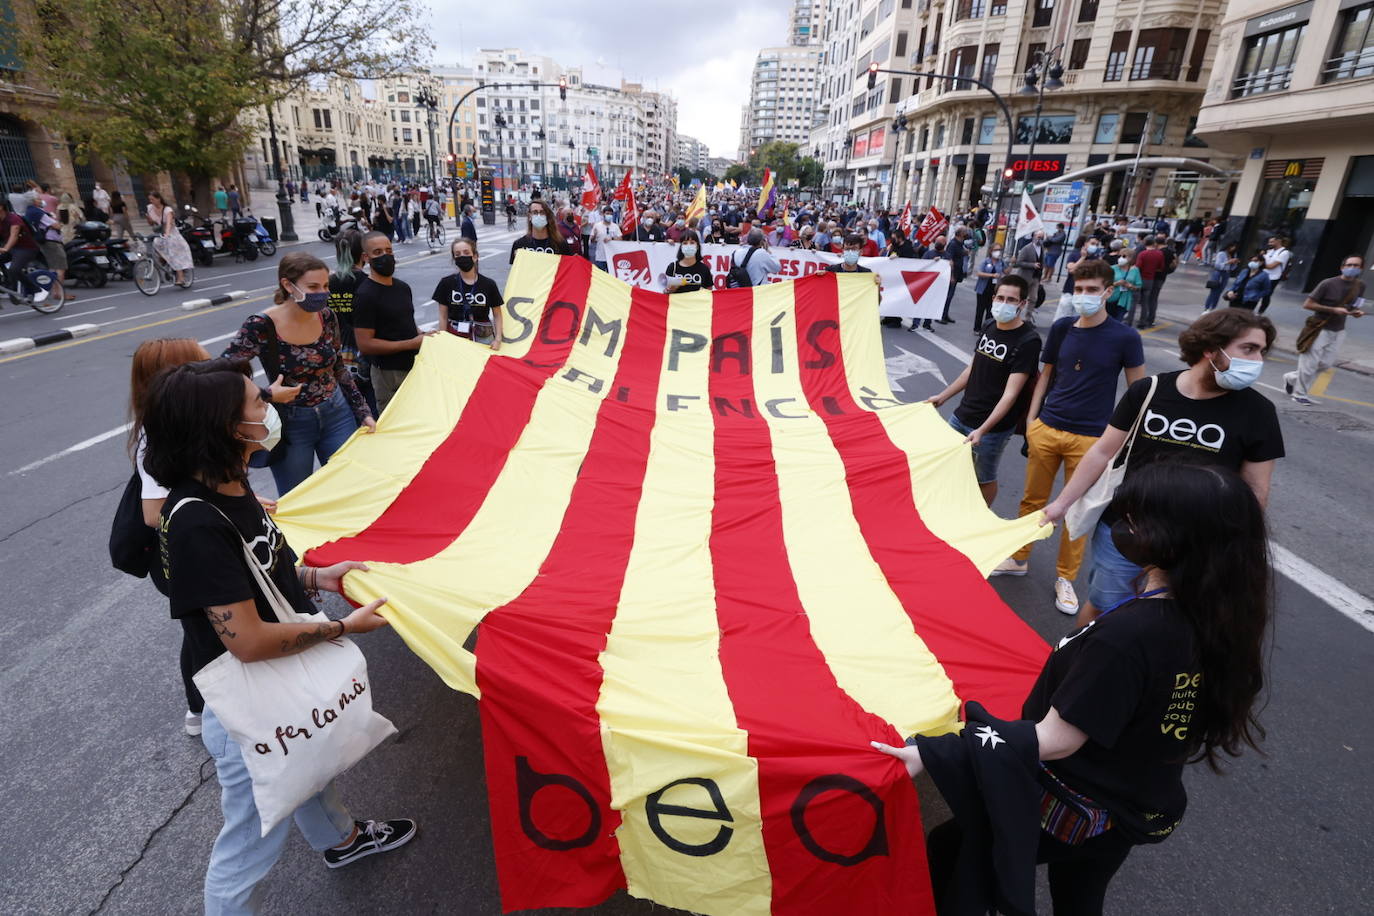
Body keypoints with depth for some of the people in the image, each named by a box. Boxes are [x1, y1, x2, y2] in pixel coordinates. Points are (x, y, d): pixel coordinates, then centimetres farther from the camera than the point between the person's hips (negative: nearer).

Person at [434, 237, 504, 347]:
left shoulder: (489, 284, -1)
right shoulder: (447, 283, 1)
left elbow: (497, 315, 6)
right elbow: (443, 316, 4)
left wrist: (498, 338, -5)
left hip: (482, 338, 0)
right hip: (454, 338, 0)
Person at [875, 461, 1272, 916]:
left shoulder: (1127, 634, -34)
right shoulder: (1215, 616, -10)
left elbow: (1055, 740, -30)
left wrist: (931, 752, -29)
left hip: (1079, 815, -8)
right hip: (1140, 810, 8)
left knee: (946, 850, 9)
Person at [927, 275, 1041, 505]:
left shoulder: (1028, 341, -17)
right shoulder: (989, 327, 4)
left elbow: (1011, 394, -22)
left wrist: (982, 430, -29)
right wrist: (943, 396, 17)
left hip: (993, 426, -6)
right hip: (961, 416, 7)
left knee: (984, 478, 8)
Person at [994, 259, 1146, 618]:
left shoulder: (1125, 338, -7)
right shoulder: (1061, 328, 3)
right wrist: (1031, 420, 6)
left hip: (1089, 438, -3)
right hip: (1045, 429, 3)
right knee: (1032, 500, 13)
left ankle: (1065, 578, 22)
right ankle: (1019, 559, 30)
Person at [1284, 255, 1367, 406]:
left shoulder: (1360, 286, 5)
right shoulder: (1328, 284, -15)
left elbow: (1353, 306, 19)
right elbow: (1307, 304, -15)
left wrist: (1356, 312, -5)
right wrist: (1333, 310, -21)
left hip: (1338, 332, 6)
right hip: (1320, 329, -6)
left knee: (1326, 364, 8)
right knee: (1309, 364, -1)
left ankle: (1292, 378, 26)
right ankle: (1300, 394, 13)